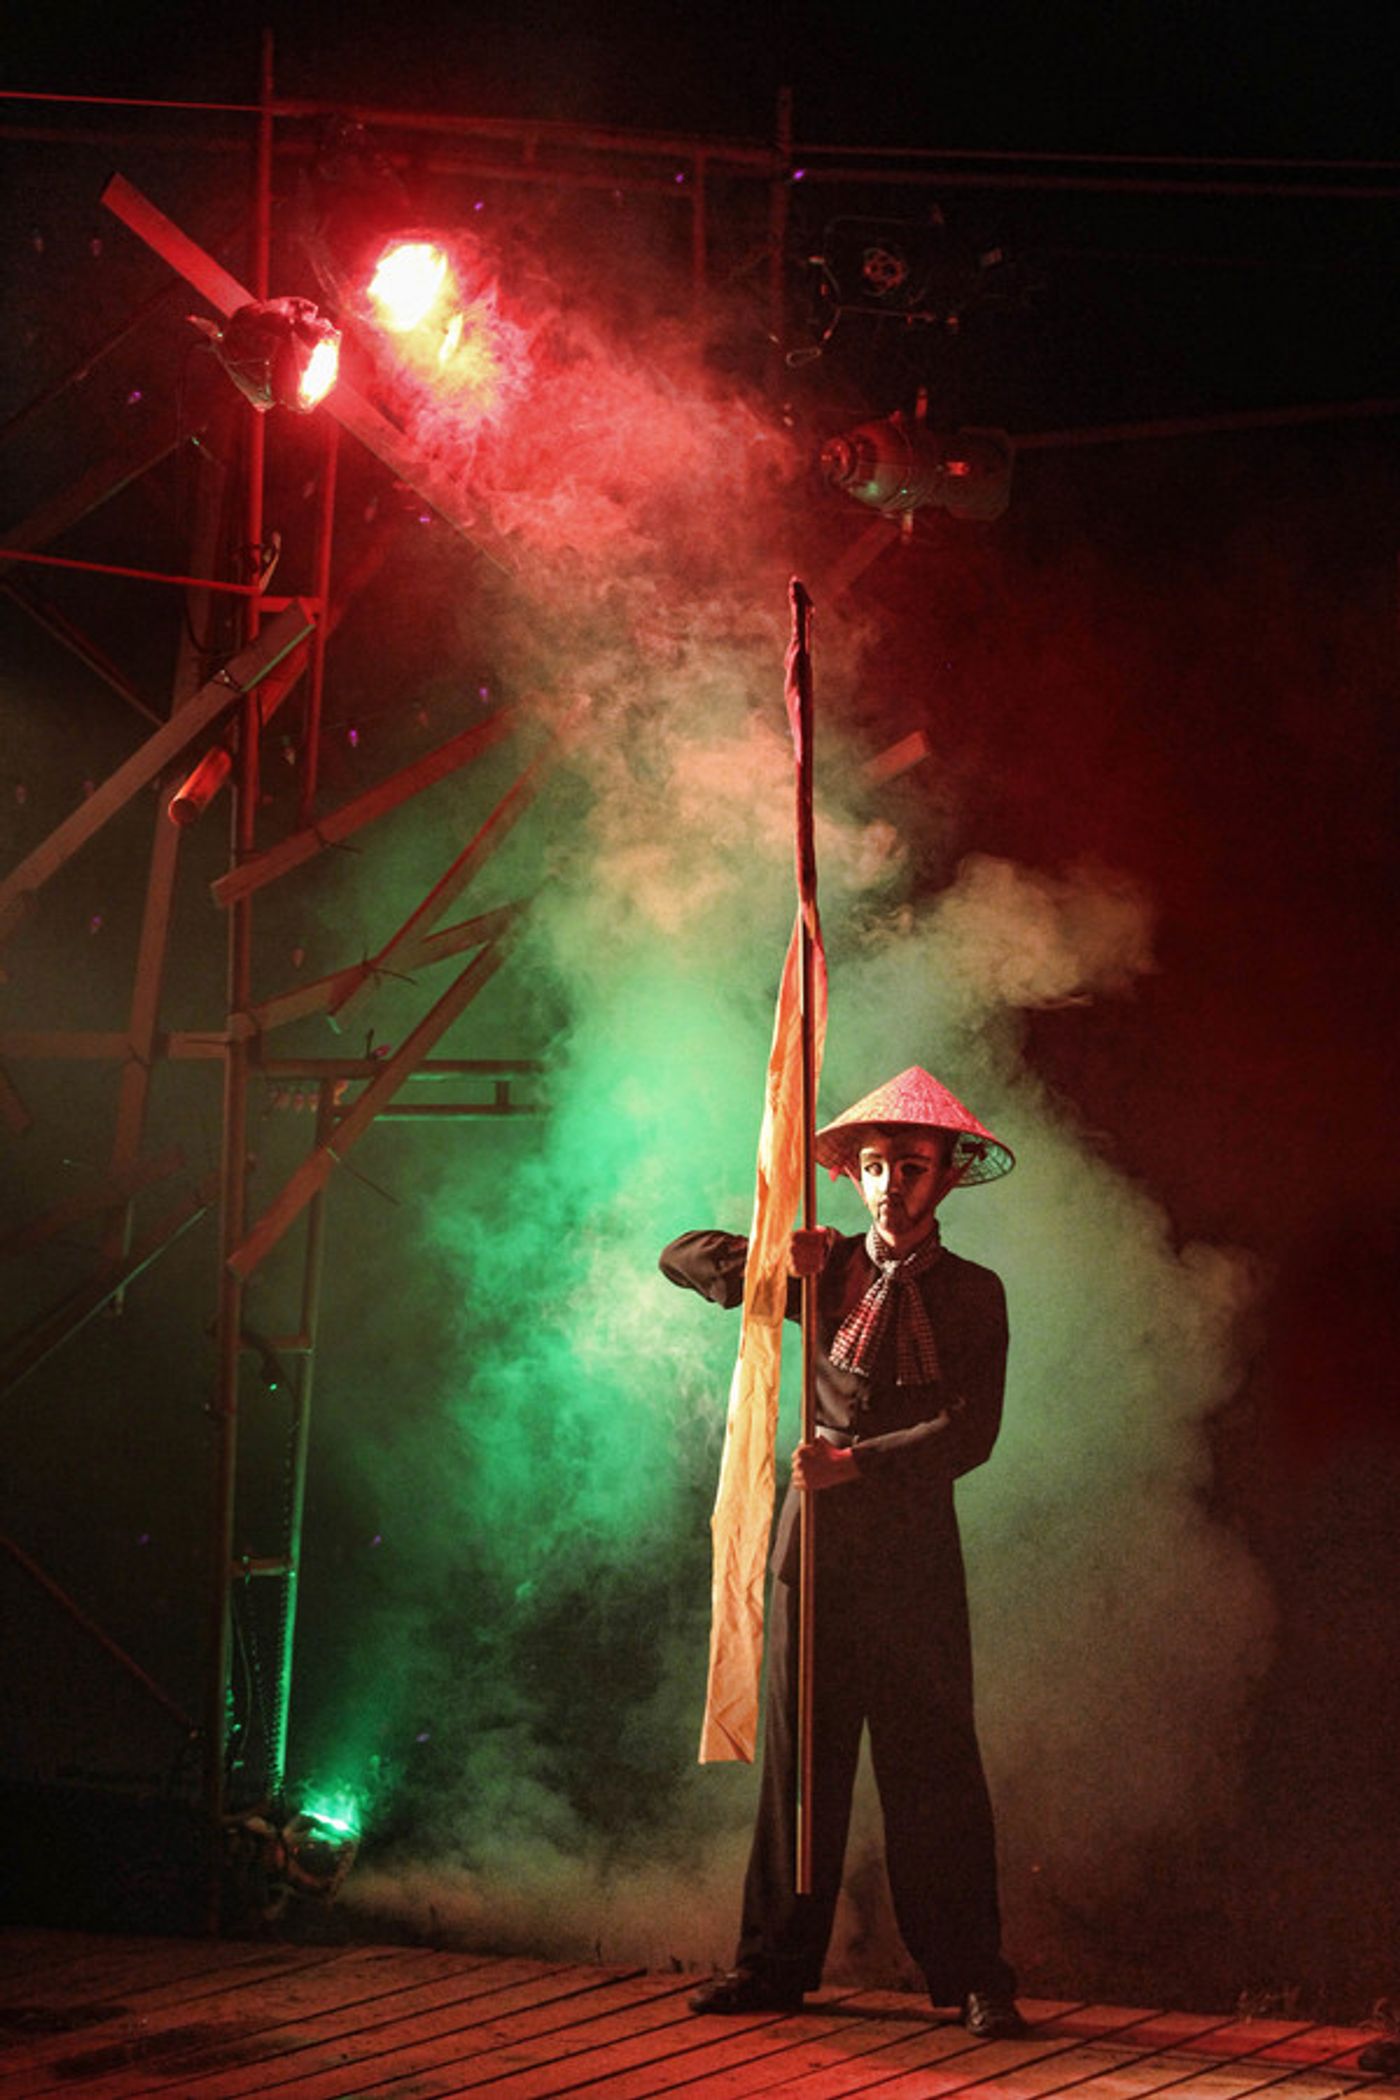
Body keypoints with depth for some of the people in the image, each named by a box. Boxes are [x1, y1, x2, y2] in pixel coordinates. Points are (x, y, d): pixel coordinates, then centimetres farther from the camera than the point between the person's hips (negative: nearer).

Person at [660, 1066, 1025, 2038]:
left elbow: (971, 1431, -6)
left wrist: (855, 1463, -15)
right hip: (817, 1545, 3)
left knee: (935, 1764, -4)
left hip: (916, 1552, -2)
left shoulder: (972, 1294, 4)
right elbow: (680, 1259, 15)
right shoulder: (826, 1273, 11)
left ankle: (974, 1977, 0)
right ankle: (776, 1965, 11)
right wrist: (774, 1259, -3)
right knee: (800, 1757, 5)